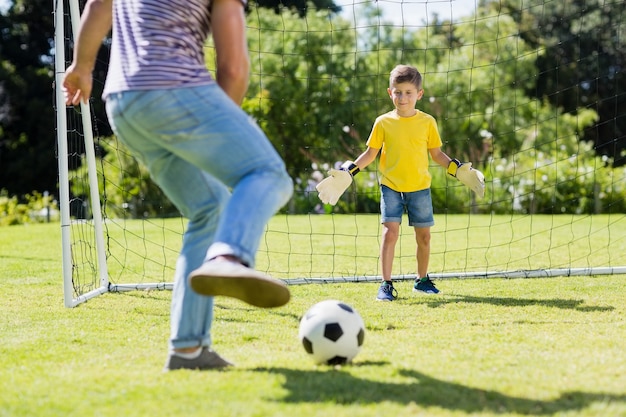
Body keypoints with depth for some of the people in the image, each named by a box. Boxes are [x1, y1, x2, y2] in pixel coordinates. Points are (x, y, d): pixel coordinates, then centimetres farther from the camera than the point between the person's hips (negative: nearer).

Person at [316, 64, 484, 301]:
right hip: (391, 187, -1)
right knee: (390, 232, -12)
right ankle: (386, 284, -8)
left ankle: (422, 280, 27)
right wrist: (347, 173, -3)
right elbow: (370, 153, 6)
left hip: (419, 188, 1)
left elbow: (436, 154, 9)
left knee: (423, 235, 8)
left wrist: (459, 170, -1)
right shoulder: (383, 122, 0)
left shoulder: (427, 122, 1)